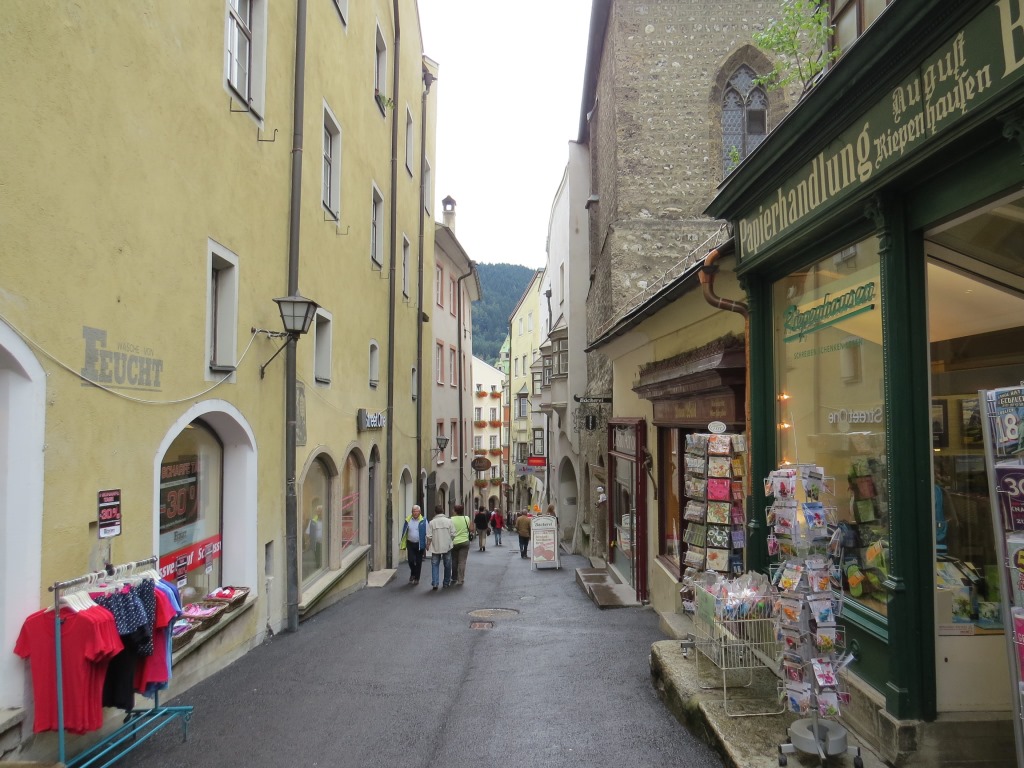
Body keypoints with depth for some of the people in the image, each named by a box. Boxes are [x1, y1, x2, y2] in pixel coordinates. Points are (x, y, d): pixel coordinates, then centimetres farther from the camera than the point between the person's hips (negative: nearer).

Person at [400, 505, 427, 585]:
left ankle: (416, 578, 18)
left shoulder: (423, 521, -6)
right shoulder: (408, 520, 2)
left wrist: (427, 545, -8)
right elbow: (404, 532, 8)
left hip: (420, 544, -2)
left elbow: (427, 533, -4)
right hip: (410, 543, 2)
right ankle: (413, 574, 26)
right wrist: (402, 544, 7)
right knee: (411, 560, -3)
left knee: (418, 562, 5)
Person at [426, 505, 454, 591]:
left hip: (435, 547, -1)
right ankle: (446, 583, 22)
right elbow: (453, 534, -4)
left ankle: (434, 584, -2)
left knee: (435, 565, 7)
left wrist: (428, 545, 9)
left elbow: (429, 536, -7)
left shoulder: (432, 522, -7)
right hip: (447, 547, 1)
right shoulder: (448, 521, -4)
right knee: (447, 565, 14)